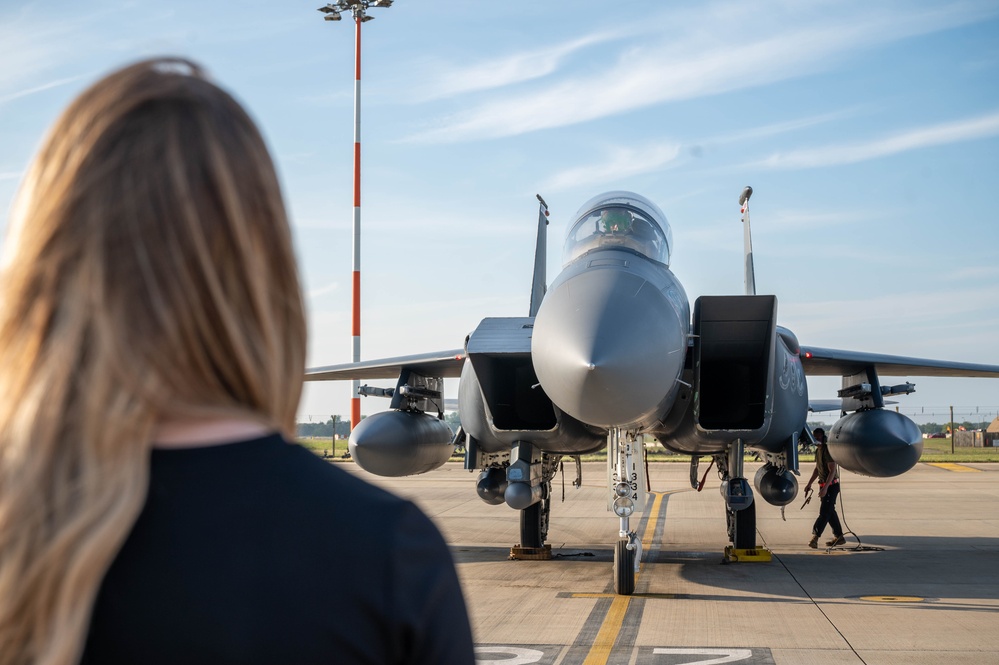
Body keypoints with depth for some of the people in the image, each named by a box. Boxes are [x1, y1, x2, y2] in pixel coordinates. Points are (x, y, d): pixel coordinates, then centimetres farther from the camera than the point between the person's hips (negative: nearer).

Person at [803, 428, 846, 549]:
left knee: (824, 512, -10)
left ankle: (815, 536, -15)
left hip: (831, 485, -10)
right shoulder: (818, 450, 12)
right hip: (824, 485, 10)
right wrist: (809, 484, 22)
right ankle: (839, 537, 21)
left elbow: (832, 470, -22)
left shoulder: (828, 450, -18)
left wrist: (825, 487, -27)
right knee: (830, 511, 13)